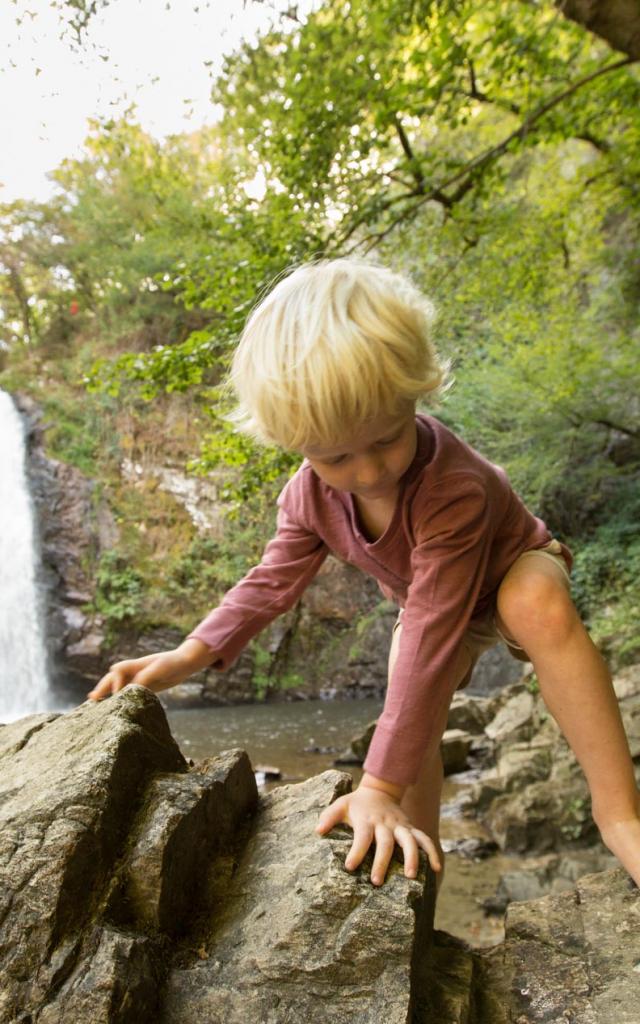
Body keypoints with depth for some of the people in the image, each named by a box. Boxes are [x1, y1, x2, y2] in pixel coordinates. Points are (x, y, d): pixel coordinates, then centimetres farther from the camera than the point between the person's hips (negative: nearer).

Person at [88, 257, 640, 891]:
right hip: (429, 599, 5)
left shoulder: (452, 489, -44)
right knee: (413, 727, -15)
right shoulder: (310, 494, -23)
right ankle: (423, 854, 9)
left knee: (540, 606, -39)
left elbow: (431, 638, -47)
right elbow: (273, 581, -12)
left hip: (513, 570, -5)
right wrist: (186, 657, -26)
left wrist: (380, 787, -45)